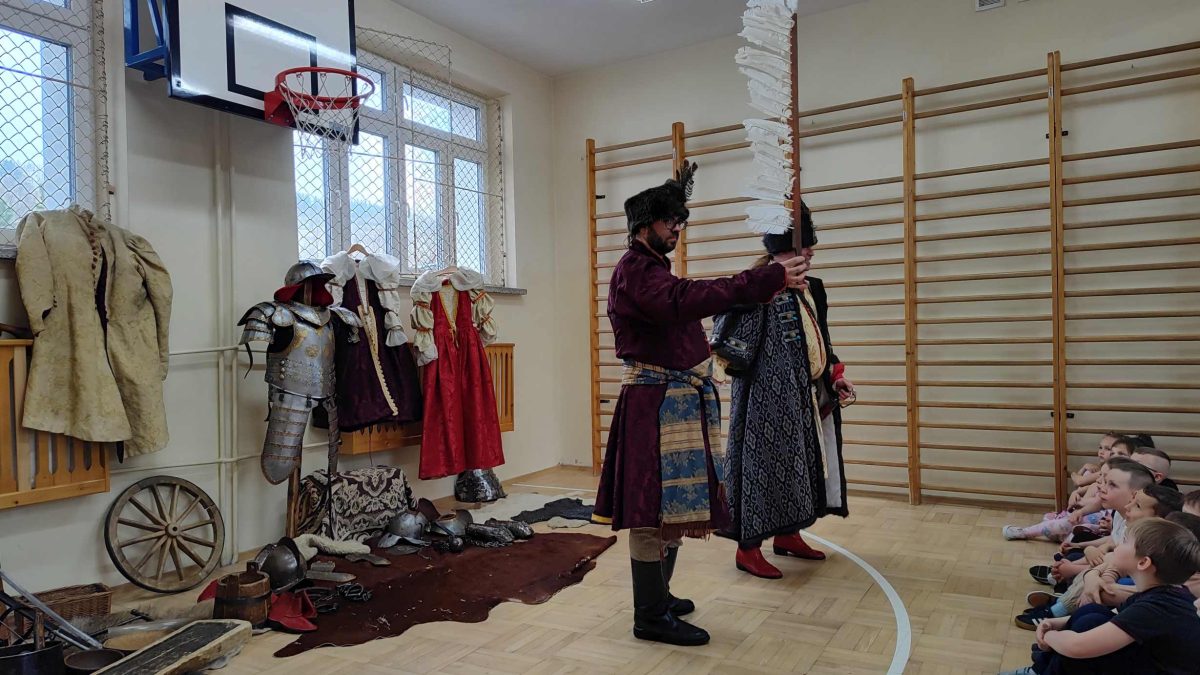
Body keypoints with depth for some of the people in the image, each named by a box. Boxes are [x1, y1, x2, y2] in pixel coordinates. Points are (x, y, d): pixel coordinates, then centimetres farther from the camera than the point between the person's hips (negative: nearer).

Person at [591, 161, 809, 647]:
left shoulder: (652, 268, 21)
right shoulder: (635, 270, -15)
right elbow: (685, 300, -34)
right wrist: (767, 279, -38)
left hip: (677, 403, 10)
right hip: (654, 405, -10)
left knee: (669, 504, 17)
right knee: (653, 507, -3)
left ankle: (657, 595, 31)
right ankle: (651, 617, 7)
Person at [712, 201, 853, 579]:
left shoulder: (810, 289, 11)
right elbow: (727, 337, -16)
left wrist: (835, 375, 13)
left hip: (807, 397, 9)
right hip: (770, 396, -9)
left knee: (799, 464, 16)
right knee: (765, 462, -3)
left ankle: (788, 534, 32)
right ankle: (748, 548, 10)